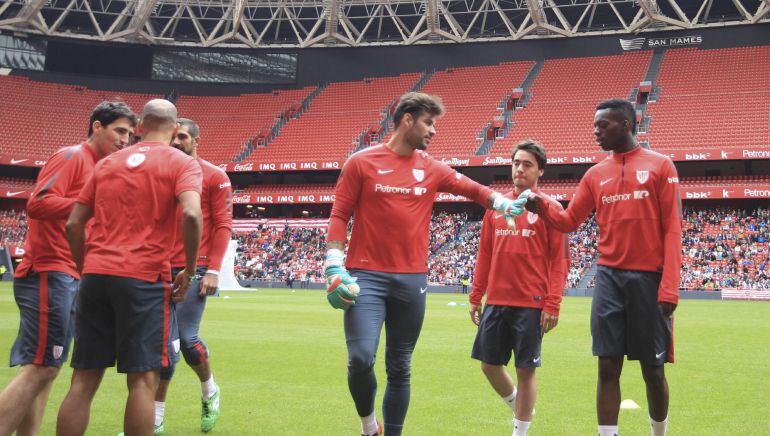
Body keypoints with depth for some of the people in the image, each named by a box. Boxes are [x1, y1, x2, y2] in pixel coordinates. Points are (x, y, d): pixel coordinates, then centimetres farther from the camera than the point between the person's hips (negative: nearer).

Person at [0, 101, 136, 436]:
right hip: (48, 273, -10)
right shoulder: (72, 156, -7)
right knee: (41, 367, -13)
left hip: (67, 277, 10)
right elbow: (37, 204, -20)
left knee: (45, 368, 9)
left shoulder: (95, 167, 20)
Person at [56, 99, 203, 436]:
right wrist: (189, 270, -4)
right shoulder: (182, 163, 3)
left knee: (84, 380, 7)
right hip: (144, 279, -5)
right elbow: (191, 215, -15)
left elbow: (74, 224, 14)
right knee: (143, 379, -1)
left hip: (95, 276, 5)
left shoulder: (107, 163, 18)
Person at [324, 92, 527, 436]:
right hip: (366, 276, -4)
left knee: (400, 369, 8)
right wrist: (334, 267, -9)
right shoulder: (361, 163, 0)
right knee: (361, 358, -17)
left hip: (412, 279, 4)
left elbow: (472, 188, 18)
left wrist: (504, 203, -1)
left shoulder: (432, 169, 10)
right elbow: (339, 215, 0)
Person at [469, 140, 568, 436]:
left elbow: (560, 260, -5)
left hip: (531, 304, -5)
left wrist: (553, 304, -13)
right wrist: (475, 296, 11)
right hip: (496, 301, 5)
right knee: (489, 364, 10)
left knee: (525, 370, 0)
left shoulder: (550, 208, -2)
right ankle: (519, 407, 36)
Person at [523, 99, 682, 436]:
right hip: (609, 277, 3)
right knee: (608, 365, -1)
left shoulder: (660, 166, -1)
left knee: (652, 368, 5)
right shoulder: (595, 174, 12)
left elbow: (672, 230, -5)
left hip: (649, 278, -3)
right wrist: (542, 208, -9)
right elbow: (570, 221, 13)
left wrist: (670, 288, -13)